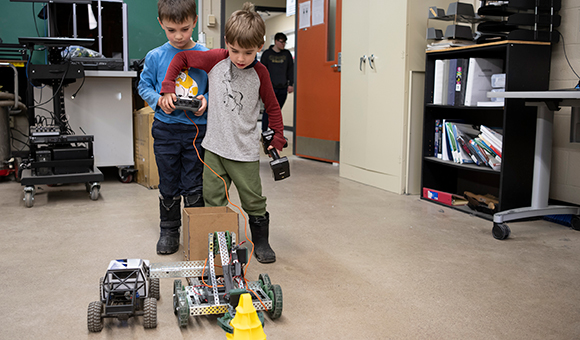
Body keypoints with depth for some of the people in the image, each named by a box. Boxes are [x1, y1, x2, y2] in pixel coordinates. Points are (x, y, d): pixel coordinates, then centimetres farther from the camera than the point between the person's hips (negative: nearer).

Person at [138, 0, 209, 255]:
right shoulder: (155, 57, -1)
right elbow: (144, 86, 8)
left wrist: (205, 100, -15)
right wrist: (159, 100, -10)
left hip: (196, 129, -1)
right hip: (166, 129, 1)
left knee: (194, 186, 6)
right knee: (168, 185, 11)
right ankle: (168, 231, 26)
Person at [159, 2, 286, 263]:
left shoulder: (260, 73, -4)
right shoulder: (215, 59, -4)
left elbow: (272, 106, 8)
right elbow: (181, 58, 7)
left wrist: (278, 138, 5)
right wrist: (167, 89, 1)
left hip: (245, 150, -1)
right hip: (214, 146, 1)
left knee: (253, 200, 6)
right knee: (212, 200, 7)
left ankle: (261, 242, 24)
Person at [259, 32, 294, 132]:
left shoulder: (287, 54, 10)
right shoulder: (267, 54, 2)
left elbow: (290, 69, 12)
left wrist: (291, 84, 4)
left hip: (283, 88, 3)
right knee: (268, 110, -4)